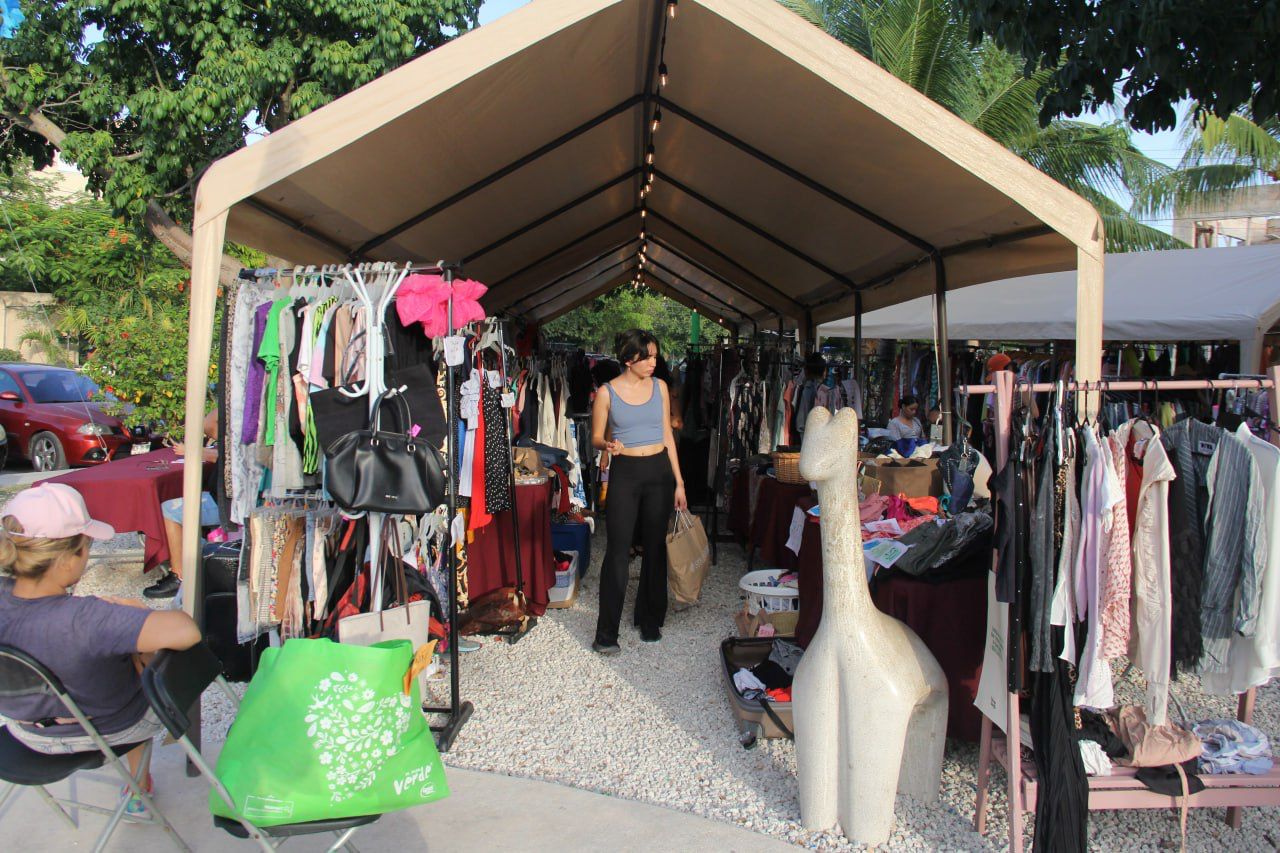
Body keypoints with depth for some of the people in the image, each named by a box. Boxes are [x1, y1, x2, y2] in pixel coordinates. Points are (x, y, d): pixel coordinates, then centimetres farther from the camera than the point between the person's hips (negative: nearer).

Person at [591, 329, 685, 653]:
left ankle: (650, 620, 24)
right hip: (625, 472, -3)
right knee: (618, 551, -4)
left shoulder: (660, 387, 5)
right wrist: (607, 445, -23)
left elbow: (667, 436, 9)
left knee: (655, 547, 9)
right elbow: (596, 437, 2)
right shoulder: (607, 392, -4)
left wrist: (679, 482, 6)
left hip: (659, 471, 3)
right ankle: (606, 633, 4)